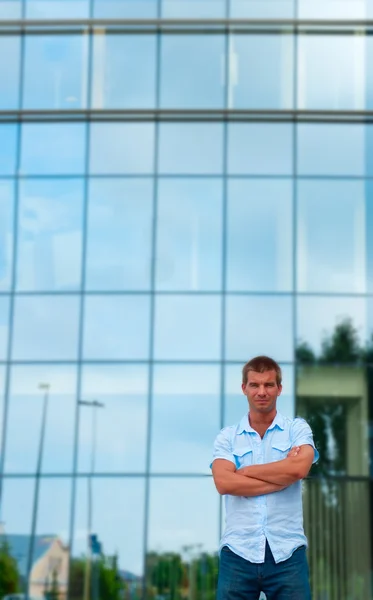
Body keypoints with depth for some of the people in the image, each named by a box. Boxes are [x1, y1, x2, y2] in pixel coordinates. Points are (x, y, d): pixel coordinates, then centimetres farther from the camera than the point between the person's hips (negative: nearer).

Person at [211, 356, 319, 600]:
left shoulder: (297, 428, 7)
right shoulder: (227, 436, 8)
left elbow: (299, 468, -14)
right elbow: (224, 483, -10)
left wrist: (243, 471, -4)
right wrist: (284, 475, -9)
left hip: (287, 553, 0)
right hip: (238, 553, 1)